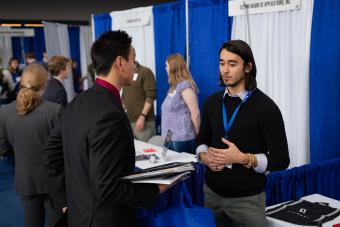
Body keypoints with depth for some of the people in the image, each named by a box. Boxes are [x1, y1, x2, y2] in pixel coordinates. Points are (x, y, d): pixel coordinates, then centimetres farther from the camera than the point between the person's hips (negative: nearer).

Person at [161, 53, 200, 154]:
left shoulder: (185, 86, -12)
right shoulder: (173, 87, 14)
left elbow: (195, 113, -15)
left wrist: (198, 135, -9)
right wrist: (165, 135, 14)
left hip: (182, 138, -8)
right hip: (170, 137, 8)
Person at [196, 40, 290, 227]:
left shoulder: (265, 107, -12)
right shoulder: (212, 101, 4)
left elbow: (281, 159, -13)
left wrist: (242, 158, -25)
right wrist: (204, 156, -8)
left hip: (247, 198, -4)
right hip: (212, 192, 4)